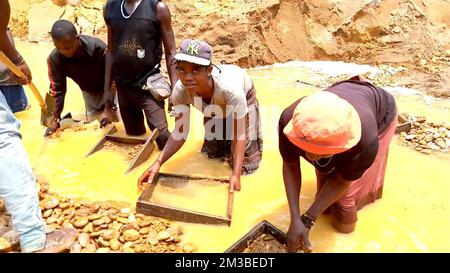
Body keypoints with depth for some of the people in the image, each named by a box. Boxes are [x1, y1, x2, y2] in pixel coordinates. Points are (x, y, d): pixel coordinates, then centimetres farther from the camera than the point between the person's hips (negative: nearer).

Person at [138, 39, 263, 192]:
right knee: (211, 153, 10)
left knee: (245, 164, -4)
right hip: (215, 106, 3)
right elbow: (180, 133, -22)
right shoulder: (180, 91, -35)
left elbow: (239, 135, -35)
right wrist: (158, 163, -34)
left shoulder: (230, 89, -46)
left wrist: (236, 175, -42)